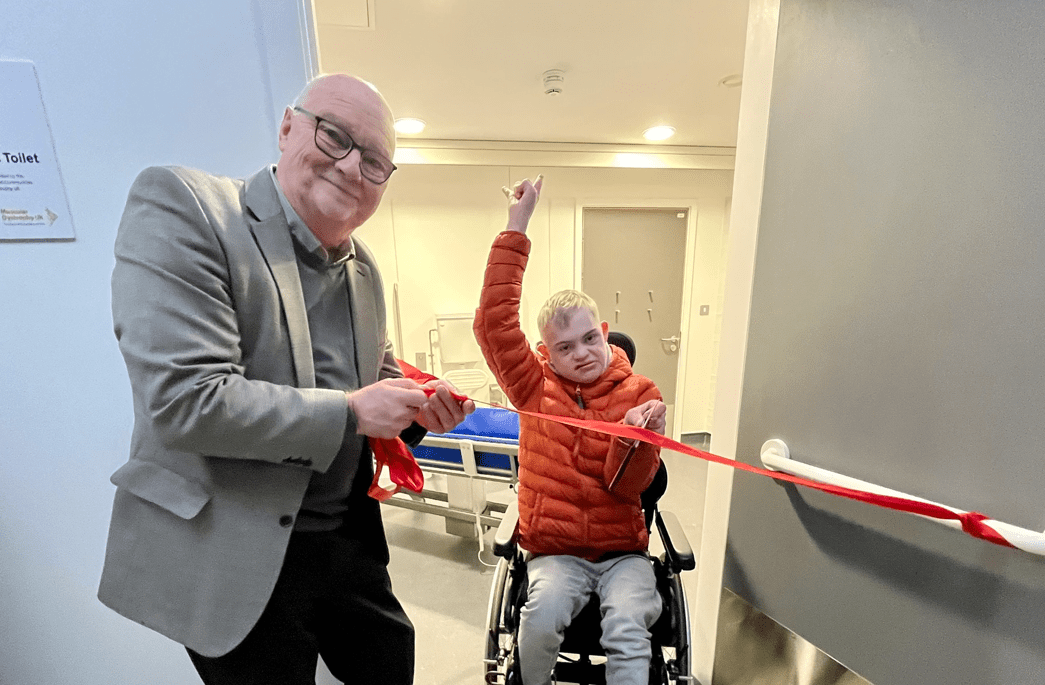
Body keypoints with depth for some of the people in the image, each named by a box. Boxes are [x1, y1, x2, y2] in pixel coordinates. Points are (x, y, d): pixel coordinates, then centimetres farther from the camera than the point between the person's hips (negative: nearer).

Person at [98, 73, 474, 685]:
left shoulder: (364, 269, 5)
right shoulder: (180, 205, -15)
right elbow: (182, 403, -25)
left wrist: (418, 405, -6)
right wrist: (352, 411, -20)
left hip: (348, 540, 7)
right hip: (233, 559, -6)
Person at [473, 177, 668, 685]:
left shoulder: (639, 393, -4)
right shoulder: (535, 387, -3)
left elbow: (627, 485, -8)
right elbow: (494, 323, -16)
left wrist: (634, 437, -31)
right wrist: (515, 228, -18)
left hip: (622, 550, 1)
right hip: (554, 550, 0)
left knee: (628, 628, -25)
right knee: (541, 617, -25)